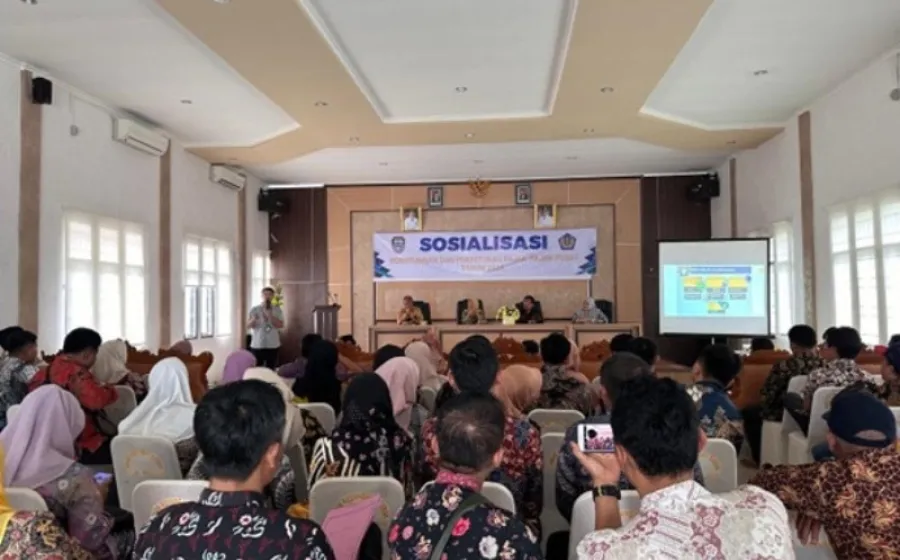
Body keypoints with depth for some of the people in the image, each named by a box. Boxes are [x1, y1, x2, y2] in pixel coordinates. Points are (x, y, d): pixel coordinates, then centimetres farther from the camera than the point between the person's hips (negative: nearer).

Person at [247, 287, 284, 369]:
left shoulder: (277, 310, 5)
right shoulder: (255, 309, 3)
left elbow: (281, 325, -5)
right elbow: (248, 325, -2)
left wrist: (270, 316, -16)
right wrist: (253, 320, -24)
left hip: (272, 345, 1)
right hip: (257, 345, -1)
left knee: (271, 369, 6)